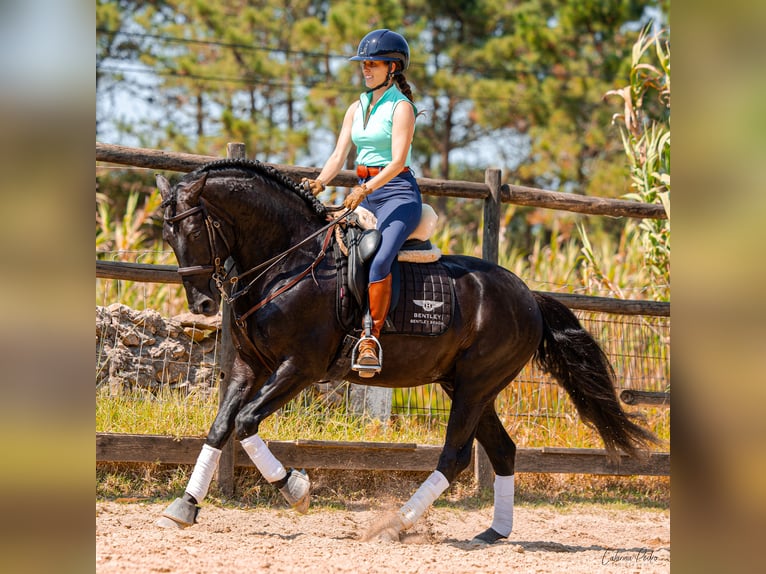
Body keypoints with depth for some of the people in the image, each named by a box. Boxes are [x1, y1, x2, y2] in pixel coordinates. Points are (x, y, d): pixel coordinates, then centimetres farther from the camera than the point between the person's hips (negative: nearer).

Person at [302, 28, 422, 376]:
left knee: (379, 259, -30)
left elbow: (398, 161, -16)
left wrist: (367, 189, -29)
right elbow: (339, 156, 9)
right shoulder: (357, 109, 15)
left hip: (397, 192, -8)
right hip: (363, 194, 8)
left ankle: (371, 339, -29)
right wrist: (319, 184, -10)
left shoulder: (401, 107, -6)